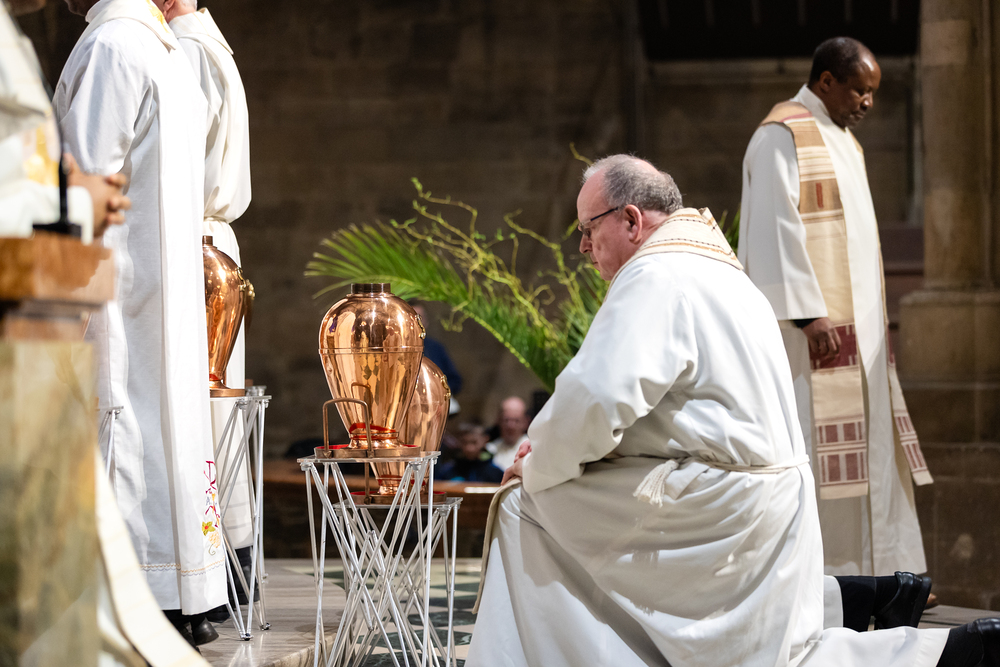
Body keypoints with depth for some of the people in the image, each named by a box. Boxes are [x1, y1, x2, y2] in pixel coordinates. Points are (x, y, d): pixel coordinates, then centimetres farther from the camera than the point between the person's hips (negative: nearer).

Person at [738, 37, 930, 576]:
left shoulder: (843, 142, 20)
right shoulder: (783, 135, -9)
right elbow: (775, 229, -17)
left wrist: (875, 319, 18)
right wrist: (808, 313, -24)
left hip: (856, 323, 10)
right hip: (813, 326, -10)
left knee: (870, 447, 8)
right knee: (813, 445, -10)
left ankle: (880, 569, 11)